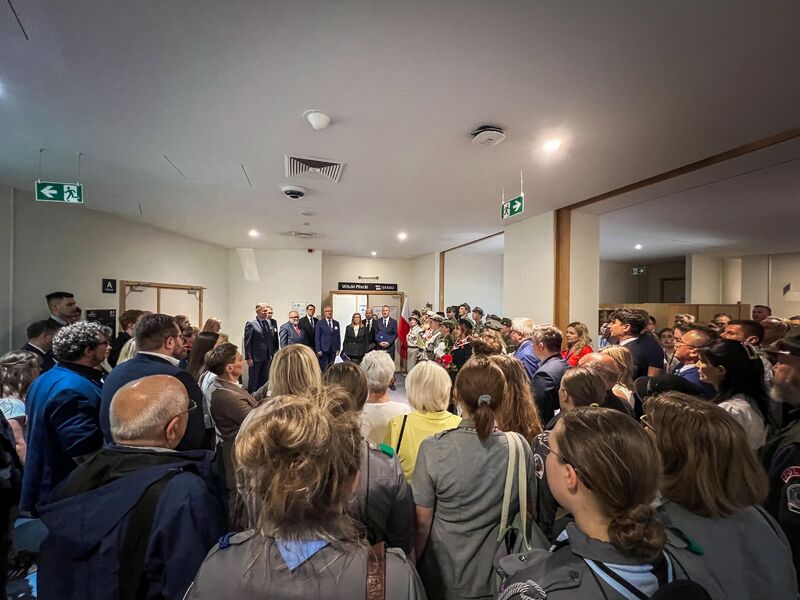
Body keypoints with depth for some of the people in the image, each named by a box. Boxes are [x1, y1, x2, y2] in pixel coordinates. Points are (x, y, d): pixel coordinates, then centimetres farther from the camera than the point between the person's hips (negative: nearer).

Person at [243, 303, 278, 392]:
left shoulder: (269, 322, 6)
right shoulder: (251, 324, -10)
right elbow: (247, 342, -11)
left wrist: (271, 354, 8)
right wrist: (248, 358, -14)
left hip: (267, 357, 6)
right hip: (255, 358, -5)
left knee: (264, 380, 13)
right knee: (253, 380, 7)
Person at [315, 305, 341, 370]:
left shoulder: (336, 323, 11)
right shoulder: (320, 323, 0)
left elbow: (338, 337, 13)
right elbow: (317, 338, -3)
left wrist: (338, 348, 6)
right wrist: (318, 350, -9)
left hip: (333, 350, 4)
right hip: (323, 350, -3)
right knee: (323, 367, -4)